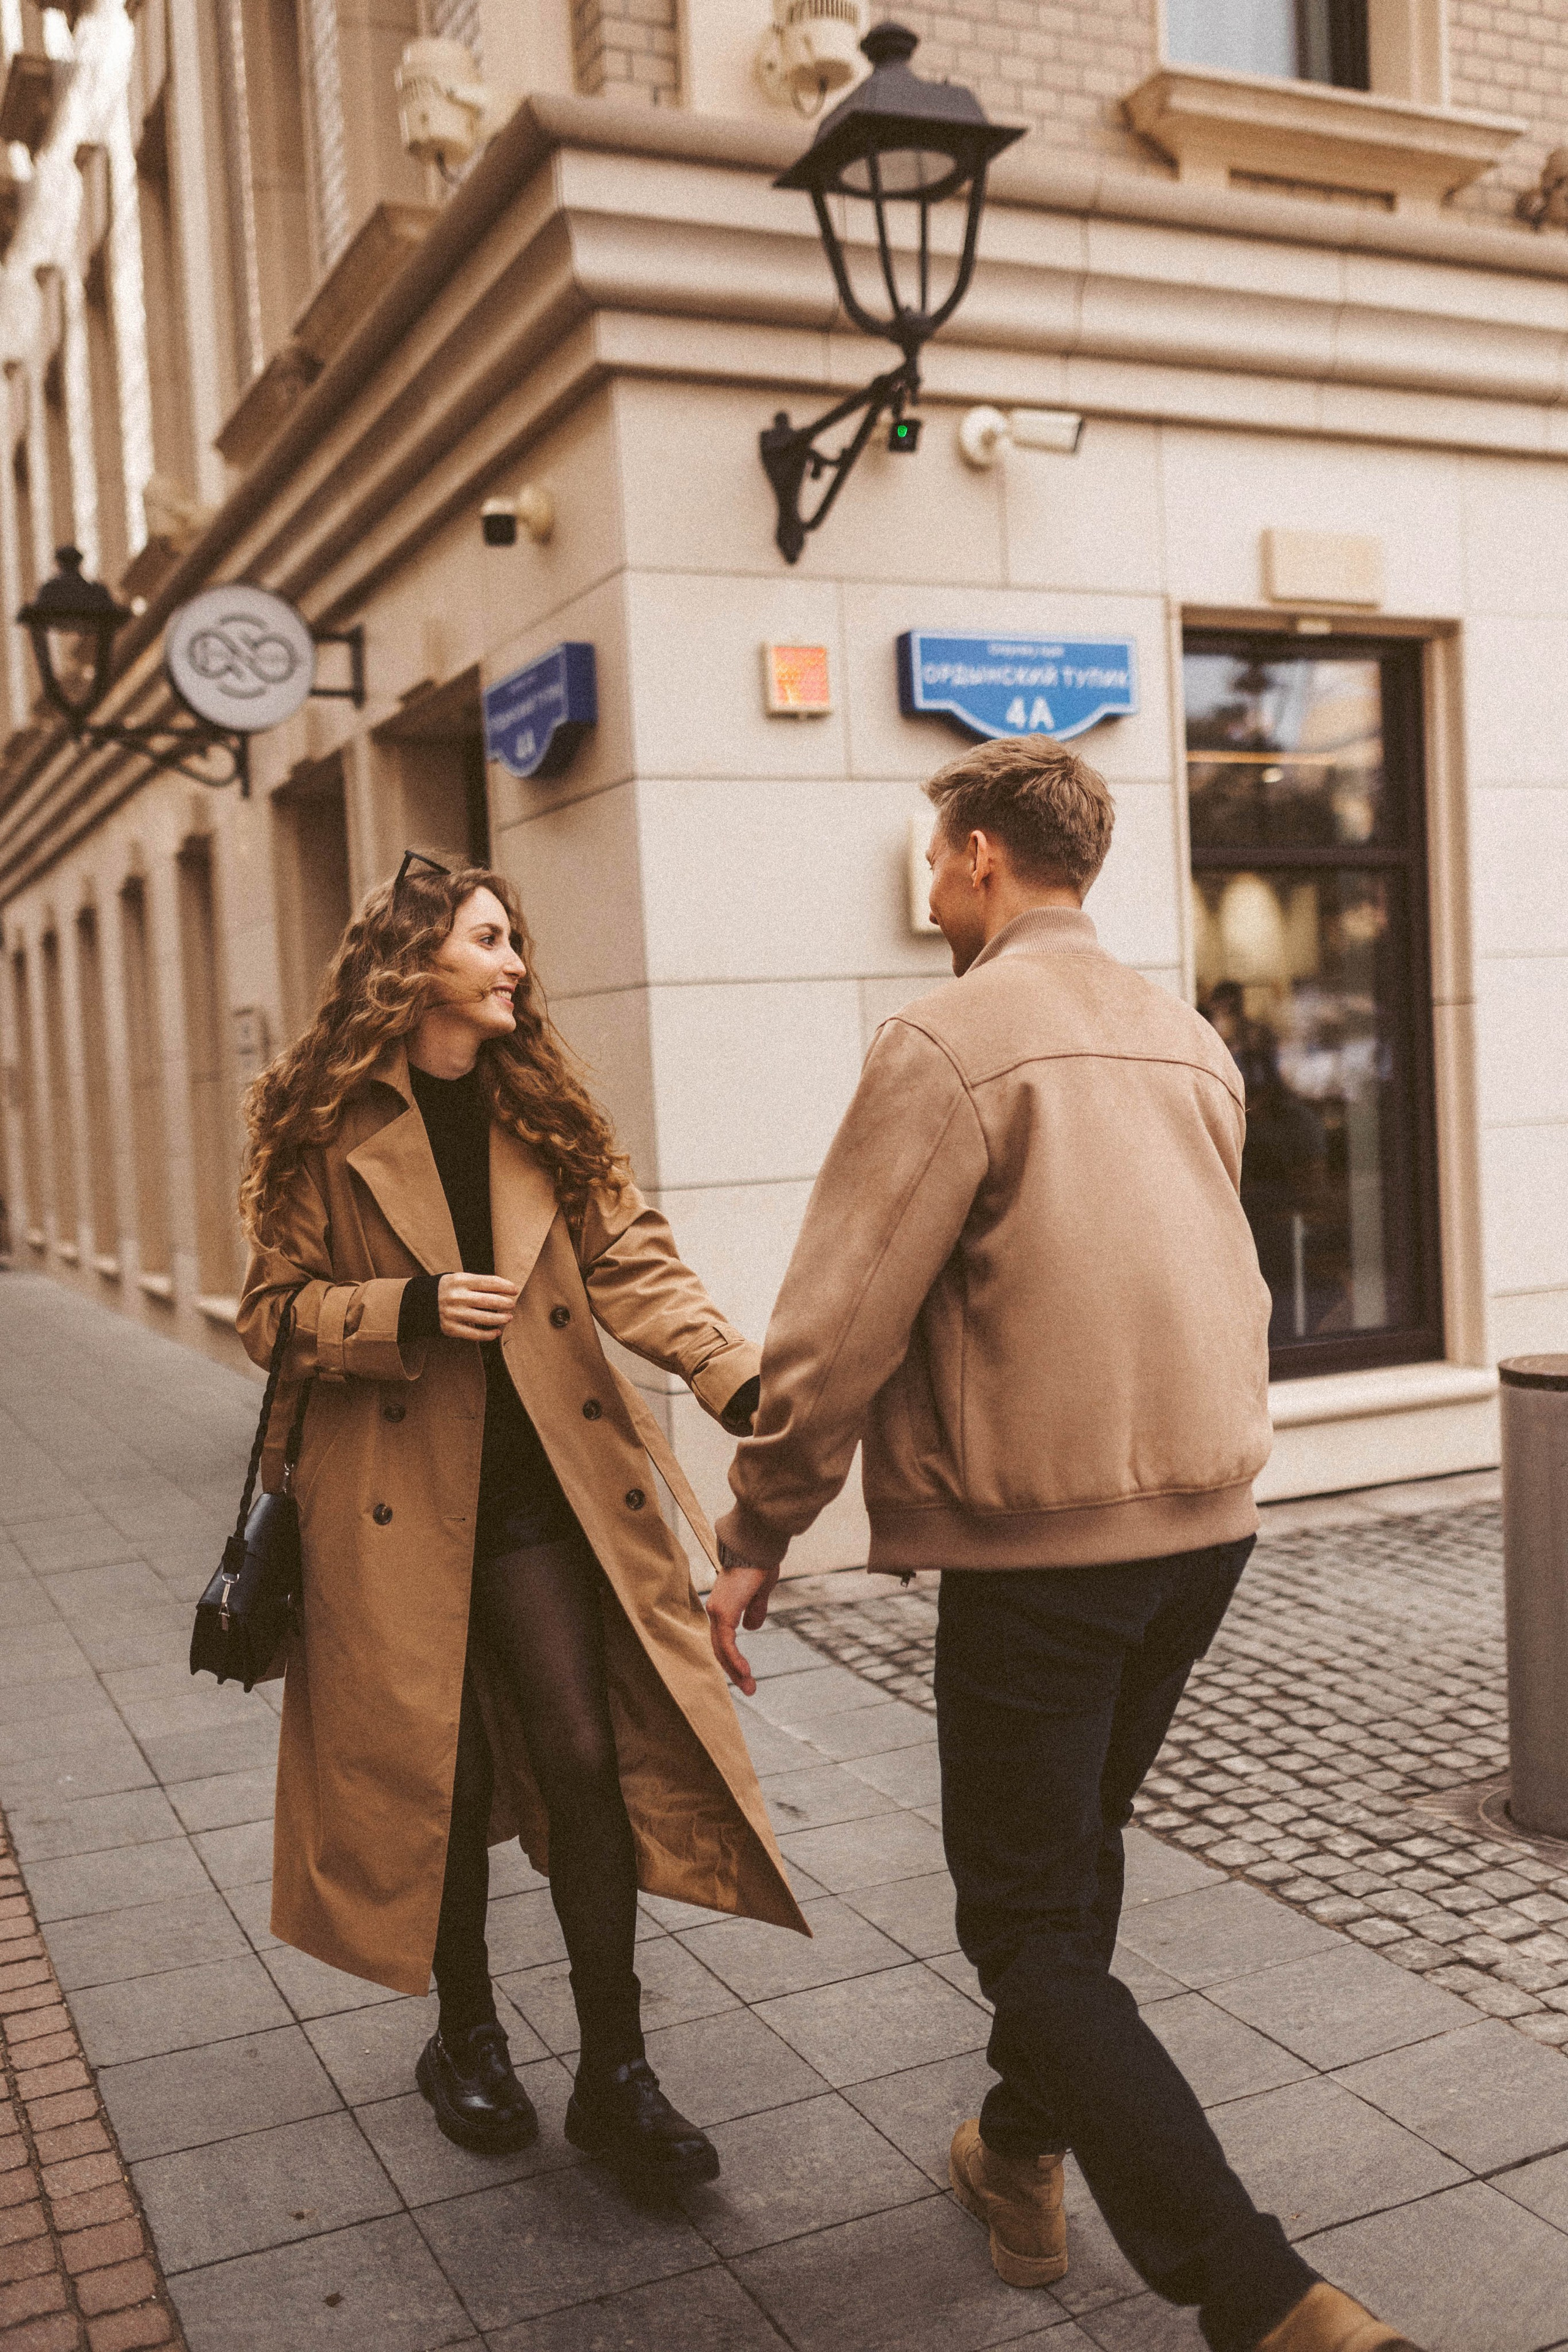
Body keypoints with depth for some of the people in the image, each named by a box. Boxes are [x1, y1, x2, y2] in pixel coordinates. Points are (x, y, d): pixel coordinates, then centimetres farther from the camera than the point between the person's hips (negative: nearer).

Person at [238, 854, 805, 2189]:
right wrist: (413, 1310, -18)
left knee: (588, 1762, -4)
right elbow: (277, 1311, 0)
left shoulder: (544, 1115, 9)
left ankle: (616, 2079, 10)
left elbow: (631, 1263, -1)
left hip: (541, 1491, 2)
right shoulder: (324, 1127, 0)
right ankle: (467, 2039, 32)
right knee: (441, 1781, 8)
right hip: (400, 1502, -2)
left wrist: (739, 1376, -17)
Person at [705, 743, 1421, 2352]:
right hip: (1203, 1522, 8)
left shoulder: (951, 1042, -15)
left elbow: (841, 1324, -16)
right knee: (1074, 1859, 24)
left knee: (1030, 1929, 3)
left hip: (1038, 1541, -8)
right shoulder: (1186, 1038, 9)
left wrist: (757, 1538, -6)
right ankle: (1023, 2166, 40)